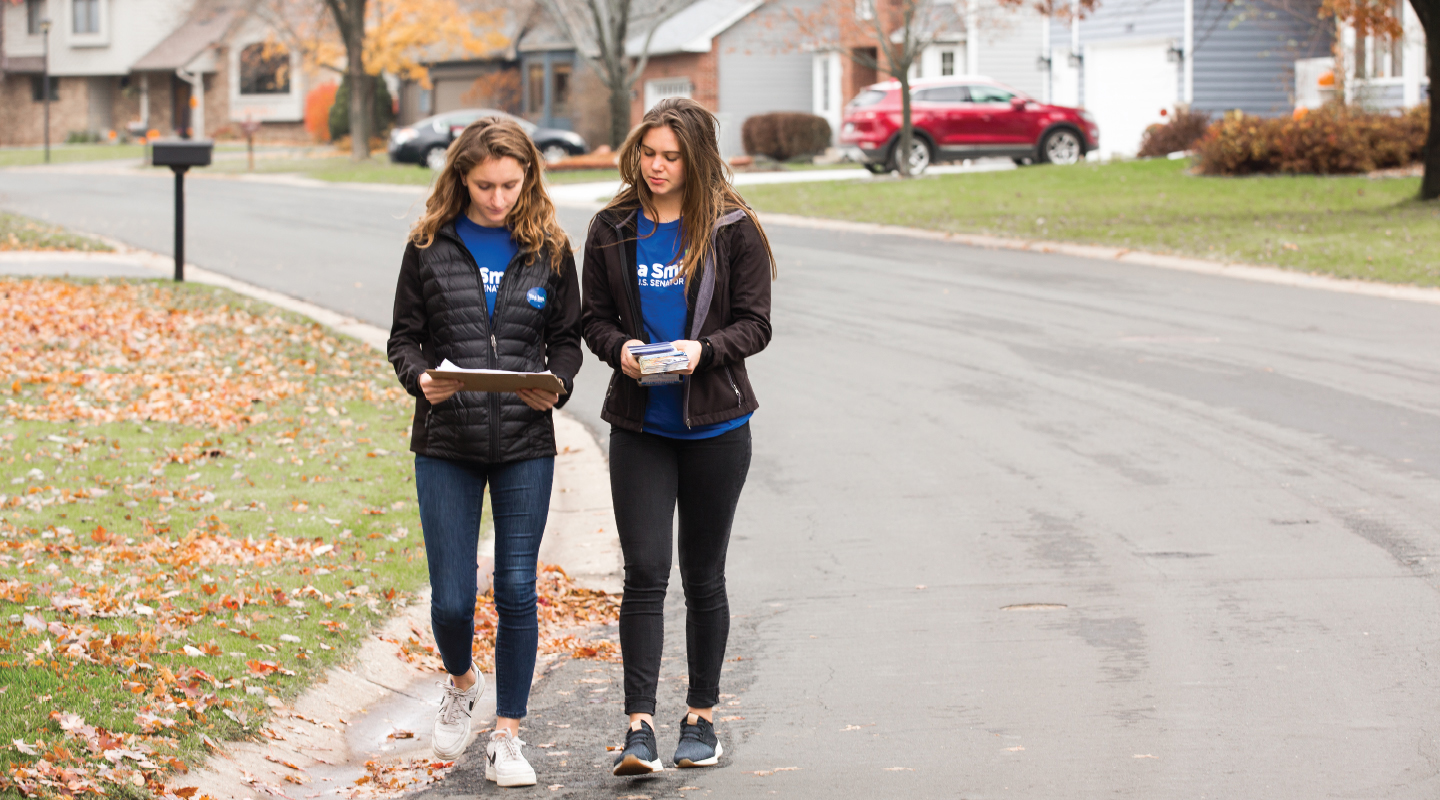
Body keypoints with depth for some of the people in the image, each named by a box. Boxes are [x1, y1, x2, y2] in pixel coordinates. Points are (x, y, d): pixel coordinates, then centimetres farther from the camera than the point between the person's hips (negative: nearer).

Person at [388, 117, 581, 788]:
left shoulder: (549, 249, 3)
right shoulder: (431, 245, 1)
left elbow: (567, 338, 9)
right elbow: (405, 337, 5)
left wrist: (556, 386, -11)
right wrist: (420, 378, -16)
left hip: (526, 444, 0)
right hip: (446, 444, 0)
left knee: (517, 591, 1)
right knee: (451, 599, 0)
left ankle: (507, 736, 13)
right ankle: (460, 682, 33)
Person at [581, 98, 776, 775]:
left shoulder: (732, 229, -2)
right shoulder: (612, 229, 4)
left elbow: (755, 323, -2)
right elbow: (594, 318, 8)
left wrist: (705, 349, -21)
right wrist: (619, 347, -13)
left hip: (715, 424, -1)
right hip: (639, 426, 1)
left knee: (703, 577, 9)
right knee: (644, 573, -7)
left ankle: (701, 716, 21)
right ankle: (639, 728, -10)